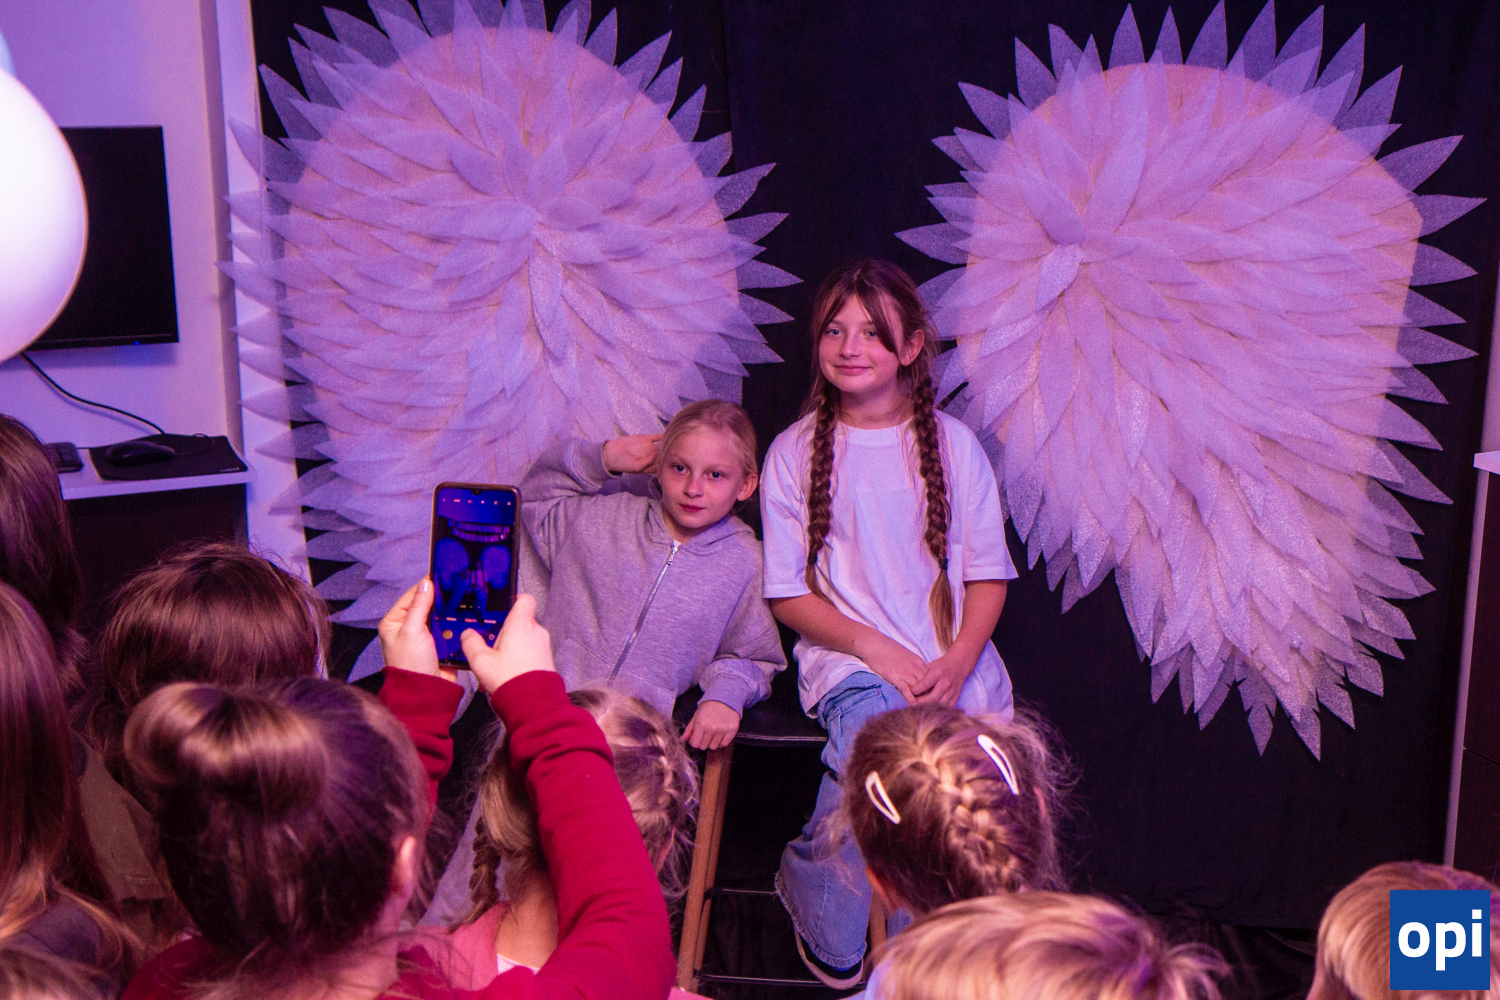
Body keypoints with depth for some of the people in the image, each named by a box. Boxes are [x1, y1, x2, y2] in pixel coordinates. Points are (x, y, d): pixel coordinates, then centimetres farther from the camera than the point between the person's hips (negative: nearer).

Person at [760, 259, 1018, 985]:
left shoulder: (951, 443, 9)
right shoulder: (796, 452, 5)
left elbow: (988, 573, 8)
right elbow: (788, 593, 3)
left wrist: (957, 662, -10)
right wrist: (876, 650, -12)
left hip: (954, 662, 3)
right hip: (850, 660, -3)